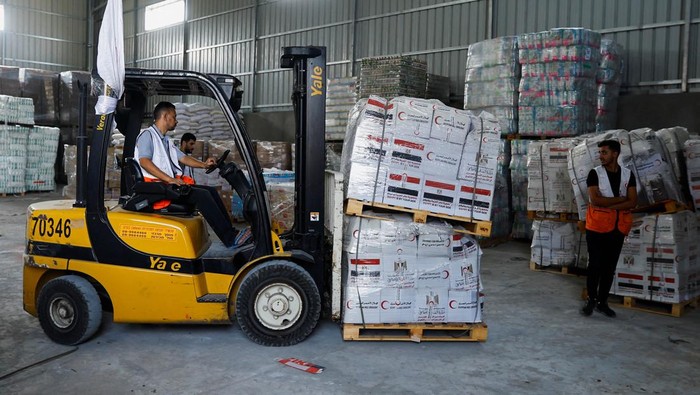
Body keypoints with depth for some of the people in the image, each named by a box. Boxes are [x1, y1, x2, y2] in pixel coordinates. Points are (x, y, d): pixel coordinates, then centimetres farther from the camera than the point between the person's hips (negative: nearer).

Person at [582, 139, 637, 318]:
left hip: (618, 227, 3)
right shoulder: (595, 173, -5)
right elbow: (595, 199, -16)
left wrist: (608, 205, -15)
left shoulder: (628, 175, 4)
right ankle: (591, 299, 15)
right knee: (595, 265, 1)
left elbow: (632, 202, -4)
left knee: (610, 266, 9)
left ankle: (602, 301, 20)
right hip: (597, 226, -3)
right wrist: (620, 198, -11)